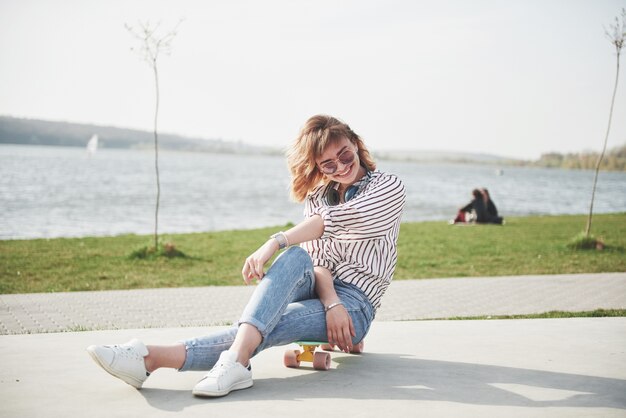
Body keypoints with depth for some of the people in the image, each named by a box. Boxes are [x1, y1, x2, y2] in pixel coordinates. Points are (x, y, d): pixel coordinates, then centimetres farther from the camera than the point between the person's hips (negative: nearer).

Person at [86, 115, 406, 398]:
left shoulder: (388, 188, 0)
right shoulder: (317, 197, 17)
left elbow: (333, 220, -18)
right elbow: (318, 257, 1)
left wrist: (276, 242, -28)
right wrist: (331, 302, -19)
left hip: (354, 307, -4)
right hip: (319, 292, 4)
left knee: (265, 326, -30)